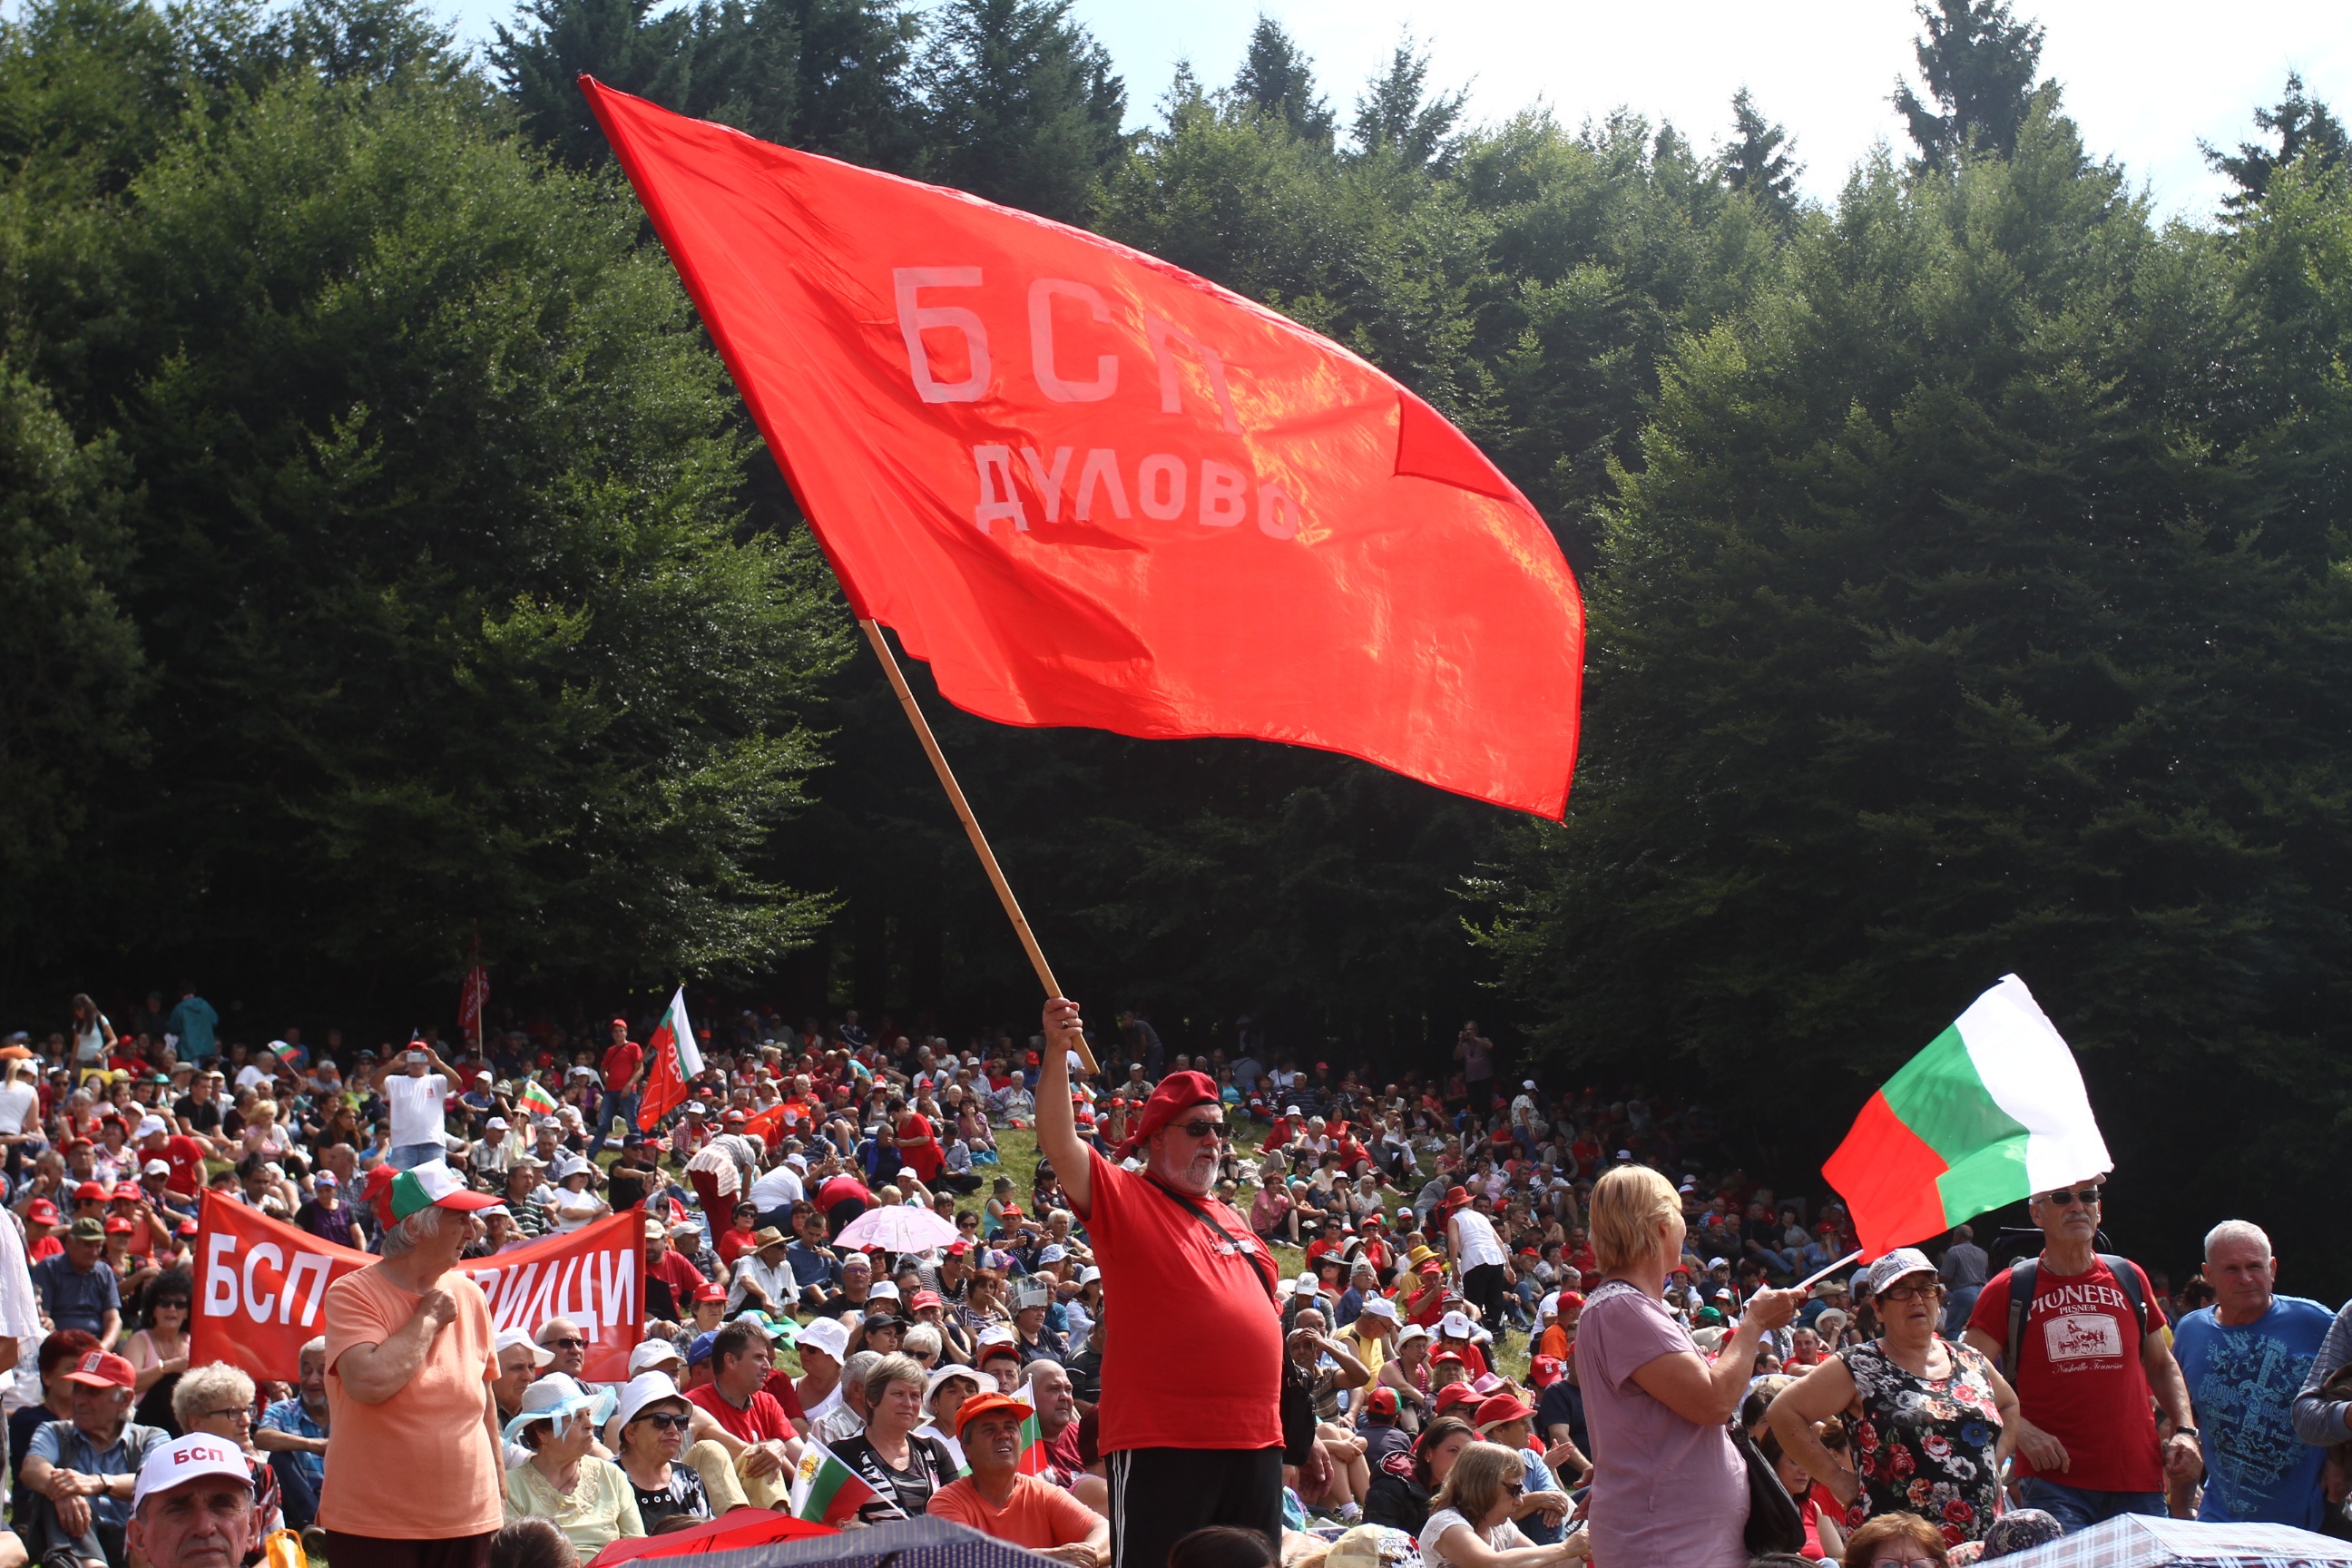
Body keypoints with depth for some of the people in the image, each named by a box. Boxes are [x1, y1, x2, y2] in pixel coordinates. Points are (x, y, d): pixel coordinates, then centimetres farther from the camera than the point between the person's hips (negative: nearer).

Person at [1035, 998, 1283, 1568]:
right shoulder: (1124, 1199, 0)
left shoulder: (1229, 1219, 21)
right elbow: (1059, 1144, -17)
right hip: (1162, 1441, -7)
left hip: (1256, 1440, 7)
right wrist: (1057, 1054, -30)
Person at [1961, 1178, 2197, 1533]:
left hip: (2140, 1483, 4)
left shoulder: (2130, 1279, 12)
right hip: (2053, 1483, -3)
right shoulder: (2010, 1290, 1)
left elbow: (2161, 1364, 23)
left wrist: (2185, 1429, 8)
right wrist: (2021, 1430, -14)